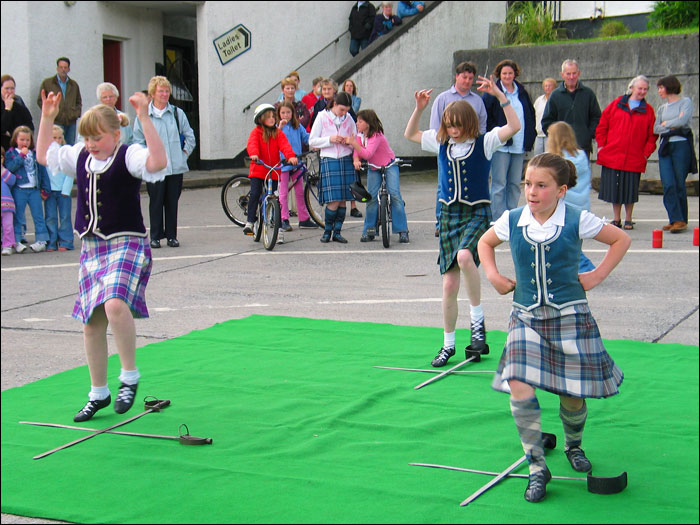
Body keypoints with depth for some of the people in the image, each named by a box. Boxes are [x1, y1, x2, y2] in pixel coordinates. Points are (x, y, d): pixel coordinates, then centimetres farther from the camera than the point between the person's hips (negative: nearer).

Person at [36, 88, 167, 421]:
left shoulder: (129, 156, -10)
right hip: (91, 247, 7)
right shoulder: (80, 157, 11)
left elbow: (158, 162, -30)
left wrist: (144, 119, -34)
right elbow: (44, 155, 24)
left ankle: (129, 376, -13)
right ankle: (98, 393, 25)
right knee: (91, 323, 10)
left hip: (127, 244, -7)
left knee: (115, 304, -32)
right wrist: (47, 118, 15)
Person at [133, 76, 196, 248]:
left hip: (176, 167, 2)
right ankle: (155, 236, 9)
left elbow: (190, 136, 14)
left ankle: (171, 235, 15)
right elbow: (138, 142, 5)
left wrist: (184, 153, 4)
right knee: (156, 202, 0)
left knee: (172, 201, 6)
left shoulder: (177, 113, 7)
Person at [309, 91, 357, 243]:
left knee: (343, 200, 2)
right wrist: (330, 139, -14)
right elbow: (312, 141, 0)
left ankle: (337, 232, 12)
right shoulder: (322, 118, 1)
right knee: (334, 201, -10)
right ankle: (327, 231, 6)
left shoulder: (349, 119, 10)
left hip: (346, 161, 4)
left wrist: (348, 142, -7)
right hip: (329, 162, -4)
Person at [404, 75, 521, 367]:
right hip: (449, 214, 4)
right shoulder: (441, 143, 8)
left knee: (465, 256, -35)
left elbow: (514, 126, -18)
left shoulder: (484, 143, -5)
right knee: (449, 284, 5)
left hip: (477, 214, -4)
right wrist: (419, 108, 6)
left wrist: (499, 95, -23)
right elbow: (410, 134, 20)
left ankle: (477, 319, -17)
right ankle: (448, 345, 18)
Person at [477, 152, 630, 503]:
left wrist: (597, 276, -1)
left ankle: (573, 445, 38)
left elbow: (621, 239, 6)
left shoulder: (577, 221, -8)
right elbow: (485, 242, 20)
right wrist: (493, 276, 6)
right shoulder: (512, 221, -1)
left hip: (569, 316, -1)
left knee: (572, 393, 4)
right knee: (519, 386, -16)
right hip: (526, 317, 2)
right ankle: (537, 468, -4)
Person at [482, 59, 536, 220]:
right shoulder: (492, 93, -2)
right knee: (499, 183, -4)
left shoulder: (522, 92, 14)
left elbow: (531, 115, 21)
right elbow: (485, 118, -4)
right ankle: (498, 219, -1)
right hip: (501, 146, -5)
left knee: (515, 183, 8)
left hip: (519, 146, 5)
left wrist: (530, 136, 10)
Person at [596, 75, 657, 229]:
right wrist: (601, 145, 3)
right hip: (612, 156, 0)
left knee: (630, 190, 1)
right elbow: (602, 126, 9)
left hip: (634, 158, 0)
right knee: (614, 187, 4)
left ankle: (628, 220, 16)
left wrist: (646, 153, -2)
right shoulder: (616, 104, 7)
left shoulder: (648, 111, 8)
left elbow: (652, 135, 8)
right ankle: (616, 219, 16)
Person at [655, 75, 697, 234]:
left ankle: (681, 220, 6)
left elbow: (683, 120, -13)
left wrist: (666, 123, 1)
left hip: (681, 145, -5)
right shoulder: (662, 108, 20)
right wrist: (674, 124, -4)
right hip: (665, 147, 5)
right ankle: (676, 219, -7)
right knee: (668, 185, -8)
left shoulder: (685, 102, 3)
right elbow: (656, 128, 9)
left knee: (679, 185, -4)